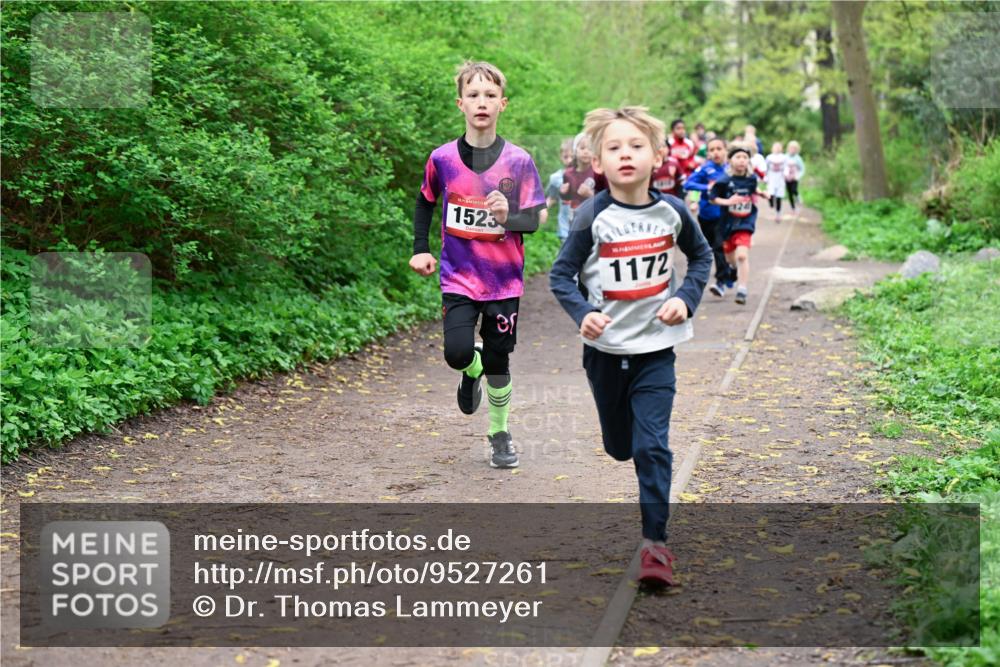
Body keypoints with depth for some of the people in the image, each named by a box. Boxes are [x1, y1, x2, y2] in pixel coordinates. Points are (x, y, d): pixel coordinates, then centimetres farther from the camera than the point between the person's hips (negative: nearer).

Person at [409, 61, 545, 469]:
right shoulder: (442, 159, -2)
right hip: (458, 278, 0)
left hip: (504, 281, 0)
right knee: (457, 352, -16)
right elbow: (425, 203, 15)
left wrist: (508, 217, -27)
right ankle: (473, 371, 22)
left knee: (498, 361, 7)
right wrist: (420, 249, 7)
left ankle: (499, 433, 30)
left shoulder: (518, 162, -6)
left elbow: (533, 219, -6)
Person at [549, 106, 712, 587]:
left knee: (652, 446, -9)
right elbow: (561, 275, -7)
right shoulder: (593, 217, -13)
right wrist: (582, 313, -25)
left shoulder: (671, 211, -6)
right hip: (606, 349, 0)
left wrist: (687, 298, -4)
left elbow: (701, 255, 12)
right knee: (620, 447, 15)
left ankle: (655, 543, -2)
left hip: (656, 348, 0)